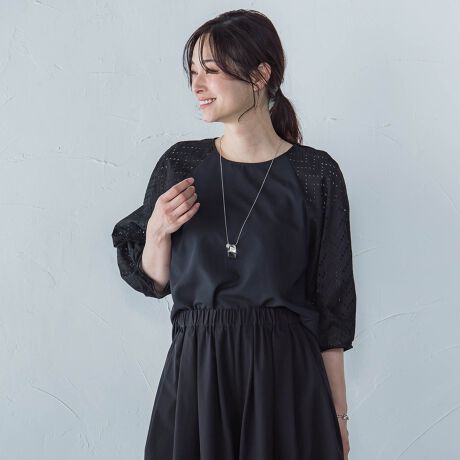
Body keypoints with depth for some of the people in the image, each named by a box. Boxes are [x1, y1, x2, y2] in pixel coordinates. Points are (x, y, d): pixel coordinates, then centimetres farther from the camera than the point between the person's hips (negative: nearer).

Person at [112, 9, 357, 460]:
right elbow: (154, 282, 9)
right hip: (195, 372, 2)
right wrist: (157, 231, -11)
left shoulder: (316, 173, -6)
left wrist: (338, 413, -2)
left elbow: (331, 303, -3)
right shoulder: (180, 164, 1)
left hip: (286, 373, -2)